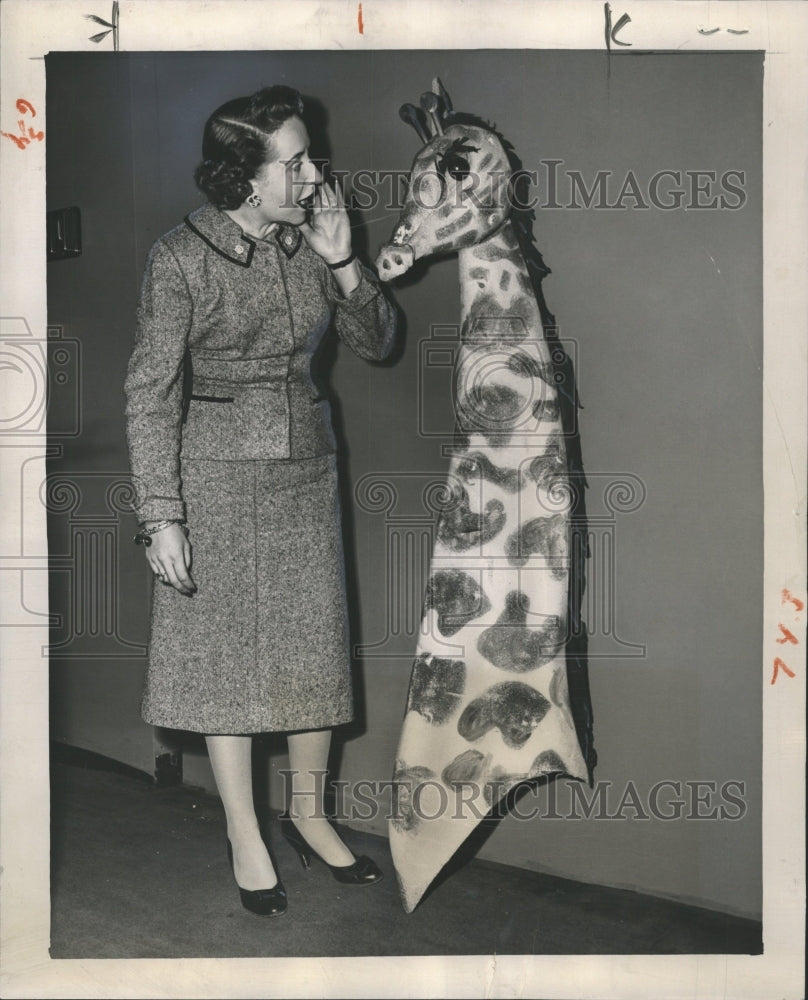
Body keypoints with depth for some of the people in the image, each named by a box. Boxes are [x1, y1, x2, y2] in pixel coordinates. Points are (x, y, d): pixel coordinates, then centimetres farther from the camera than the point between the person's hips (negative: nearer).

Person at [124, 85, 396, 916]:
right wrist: (161, 516, -15)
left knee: (313, 645, 10)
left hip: (307, 470, 5)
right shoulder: (181, 257, -13)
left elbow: (375, 343, 6)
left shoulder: (309, 242, 1)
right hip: (217, 473, -4)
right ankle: (245, 835, 20)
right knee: (226, 651, 5)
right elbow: (152, 392, -12)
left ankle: (308, 813, 28)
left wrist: (342, 263, -11)